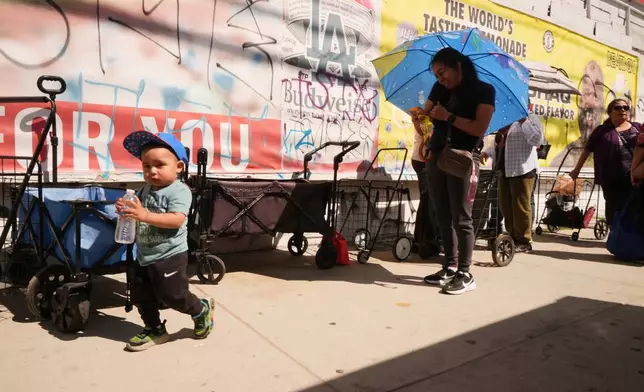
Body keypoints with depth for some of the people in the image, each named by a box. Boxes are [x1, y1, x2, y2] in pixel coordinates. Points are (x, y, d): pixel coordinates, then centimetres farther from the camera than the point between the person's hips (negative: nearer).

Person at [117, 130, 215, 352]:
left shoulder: (179, 190, -17)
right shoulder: (146, 190, 8)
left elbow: (177, 220, -30)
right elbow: (139, 217, 18)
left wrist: (146, 216, -39)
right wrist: (126, 211, -5)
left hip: (170, 256, -8)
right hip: (144, 255, 8)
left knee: (172, 295, -1)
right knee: (141, 296, 14)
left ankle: (202, 310, 25)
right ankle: (154, 330, 32)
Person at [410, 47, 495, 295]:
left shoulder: (483, 90, -1)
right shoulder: (440, 89, 15)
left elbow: (480, 128, -12)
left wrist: (448, 117, -13)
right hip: (436, 157, 6)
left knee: (461, 218, -5)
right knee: (443, 217, 7)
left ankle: (465, 274, 1)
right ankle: (450, 267, 17)